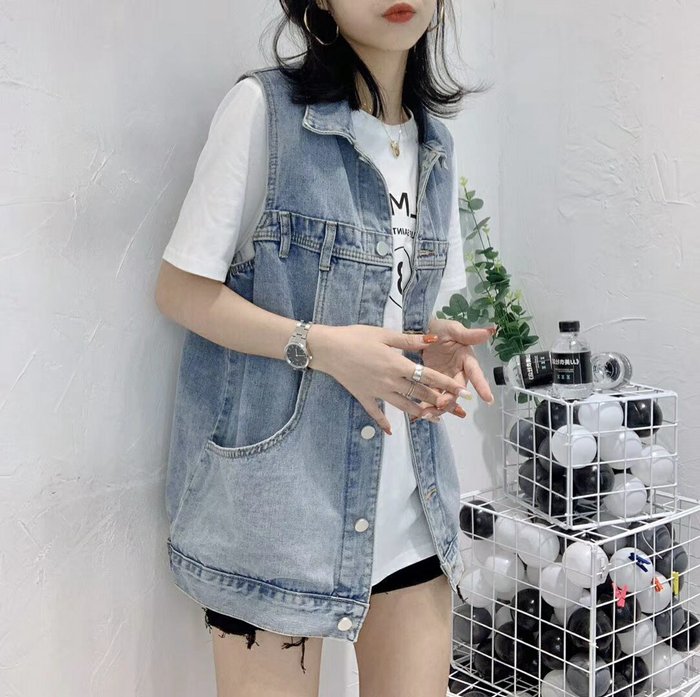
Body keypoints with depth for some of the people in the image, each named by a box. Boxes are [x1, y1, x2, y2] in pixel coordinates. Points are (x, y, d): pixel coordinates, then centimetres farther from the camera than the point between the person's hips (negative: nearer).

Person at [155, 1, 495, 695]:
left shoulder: (436, 147, 11)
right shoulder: (264, 106, -8)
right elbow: (180, 289, -8)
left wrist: (437, 344, -3)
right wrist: (318, 345, -20)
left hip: (408, 499, 6)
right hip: (276, 495, -5)